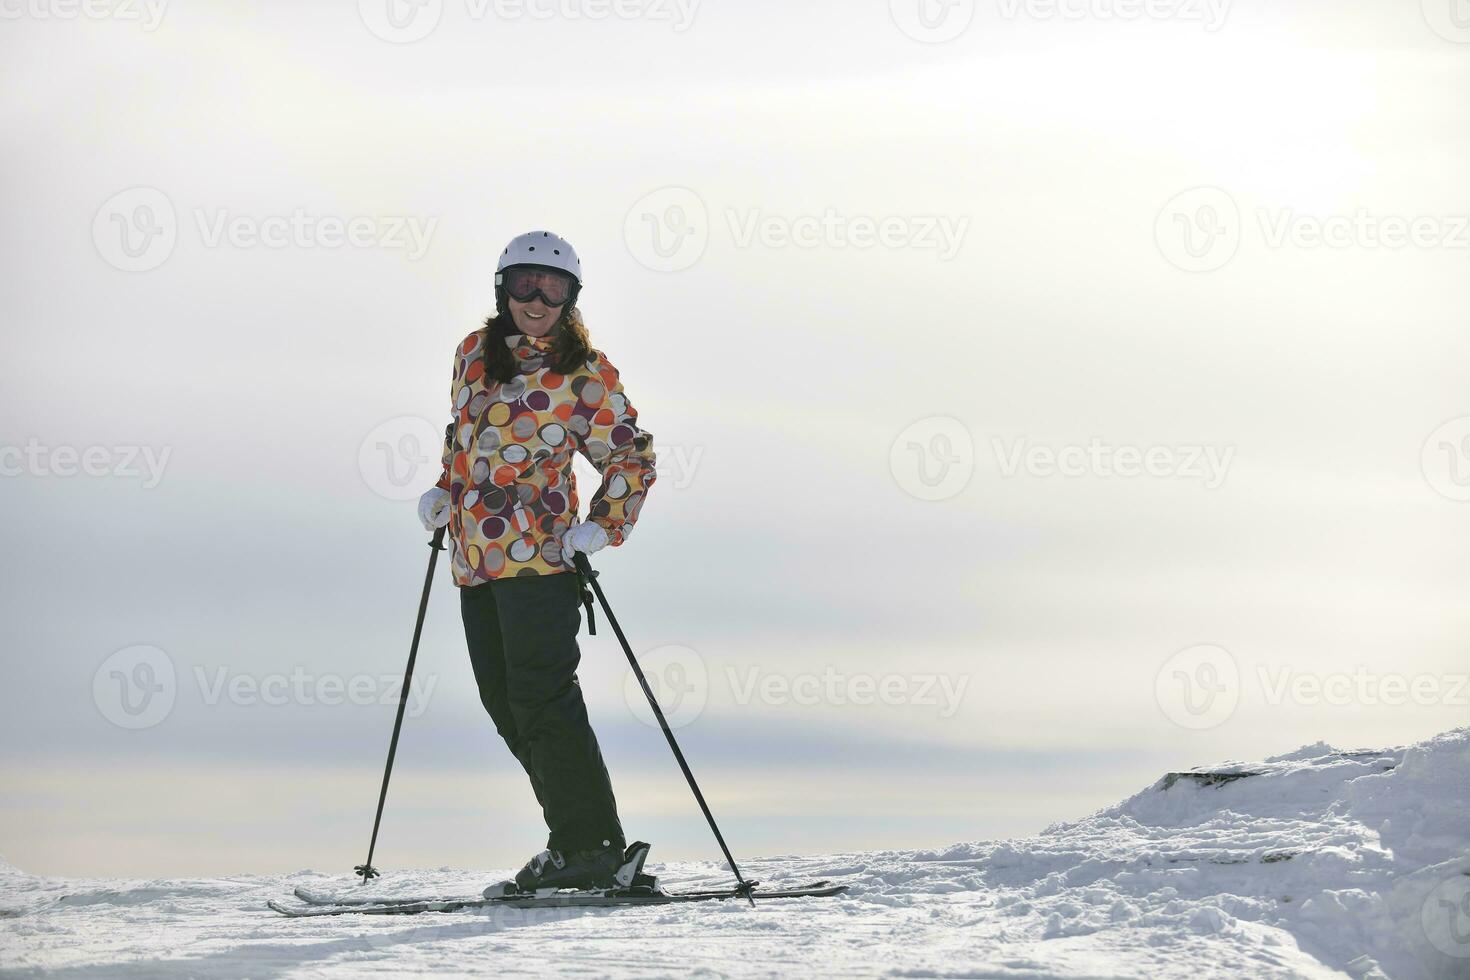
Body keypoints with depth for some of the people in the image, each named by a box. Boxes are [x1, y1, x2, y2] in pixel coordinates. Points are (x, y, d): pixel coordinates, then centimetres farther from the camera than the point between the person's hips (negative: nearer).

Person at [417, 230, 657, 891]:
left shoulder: (584, 374, -4)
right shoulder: (475, 351, 12)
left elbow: (634, 458, 2)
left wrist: (604, 526, -10)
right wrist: (446, 492, 14)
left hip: (537, 547, -7)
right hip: (475, 557, 7)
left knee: (541, 698, -12)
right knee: (503, 702, 8)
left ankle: (593, 844, -7)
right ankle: (573, 836, 15)